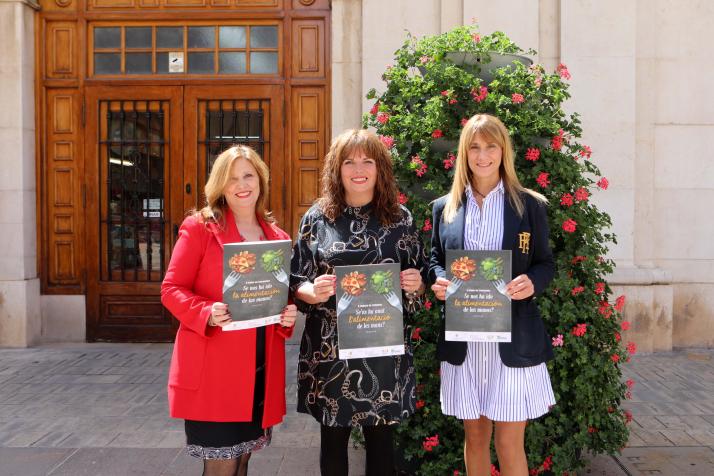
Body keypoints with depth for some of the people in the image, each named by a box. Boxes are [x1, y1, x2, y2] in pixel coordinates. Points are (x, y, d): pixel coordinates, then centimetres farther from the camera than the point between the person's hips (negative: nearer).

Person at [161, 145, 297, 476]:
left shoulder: (278, 238, 10)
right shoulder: (199, 227, -5)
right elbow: (171, 289, -6)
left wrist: (288, 315, -3)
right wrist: (206, 313, -23)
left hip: (261, 367, 5)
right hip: (212, 367, -5)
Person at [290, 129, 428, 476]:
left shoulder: (400, 218, 3)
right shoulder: (318, 217, 1)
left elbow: (418, 283, 9)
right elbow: (295, 281, 3)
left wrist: (416, 284, -13)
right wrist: (313, 292, -18)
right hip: (329, 347, 0)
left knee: (380, 438, 12)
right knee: (333, 438, 12)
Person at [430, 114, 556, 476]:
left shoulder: (530, 205, 3)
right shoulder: (445, 206, 8)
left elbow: (546, 263, 5)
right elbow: (435, 260, 13)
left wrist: (532, 282, -17)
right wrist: (439, 281, -10)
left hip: (513, 338, -2)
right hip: (463, 338, 2)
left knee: (510, 444, 2)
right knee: (475, 438, 14)